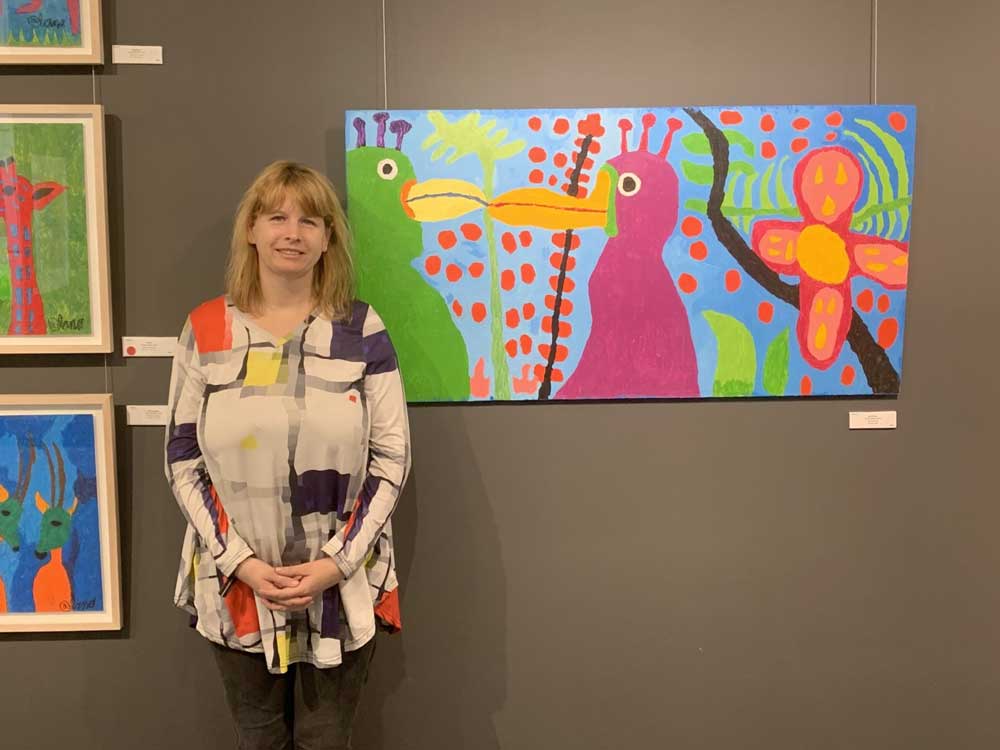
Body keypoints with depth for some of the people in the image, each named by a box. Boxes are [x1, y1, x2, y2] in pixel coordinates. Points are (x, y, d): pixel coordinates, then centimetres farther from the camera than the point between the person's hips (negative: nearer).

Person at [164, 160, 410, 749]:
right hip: (236, 586, 1)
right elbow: (183, 462, 0)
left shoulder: (362, 329, -4)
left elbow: (392, 460, -5)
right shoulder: (205, 330, -2)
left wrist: (338, 561, -13)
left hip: (343, 587, -1)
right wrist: (240, 561, -10)